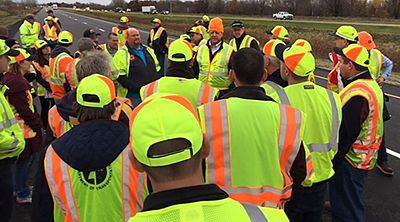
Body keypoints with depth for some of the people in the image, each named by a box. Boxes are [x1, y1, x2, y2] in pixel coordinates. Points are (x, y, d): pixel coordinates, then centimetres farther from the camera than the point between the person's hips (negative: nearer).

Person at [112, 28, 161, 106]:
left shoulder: (148, 50, 15)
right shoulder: (122, 53, -5)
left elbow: (157, 68, 21)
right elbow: (118, 74, -13)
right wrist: (131, 86, -20)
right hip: (134, 95, -6)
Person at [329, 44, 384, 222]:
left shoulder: (356, 94, -27)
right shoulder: (372, 85, 7)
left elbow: (344, 135, -27)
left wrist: (331, 163, -20)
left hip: (350, 160, -10)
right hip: (365, 158, 10)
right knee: (354, 202, 27)